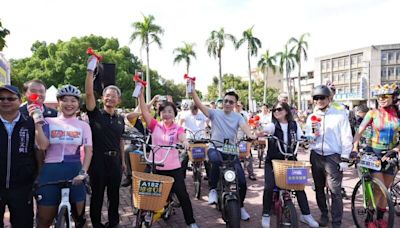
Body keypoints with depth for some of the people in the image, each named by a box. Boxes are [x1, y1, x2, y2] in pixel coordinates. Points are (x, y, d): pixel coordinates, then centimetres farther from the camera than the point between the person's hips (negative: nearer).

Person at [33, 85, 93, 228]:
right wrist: (37, 122, -16)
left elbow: (88, 150, -4)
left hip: (75, 171, 1)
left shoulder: (83, 125, 6)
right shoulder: (49, 122, 4)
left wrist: (83, 171, -19)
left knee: (79, 216, 12)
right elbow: (42, 145, -10)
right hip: (51, 171, 0)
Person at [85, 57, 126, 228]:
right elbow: (89, 93, -18)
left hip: (115, 160, 4)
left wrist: (123, 161, 16)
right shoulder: (95, 114, -4)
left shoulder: (120, 119, 9)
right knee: (97, 194, 8)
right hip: (98, 160, -4)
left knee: (114, 194, 14)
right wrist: (90, 70, -24)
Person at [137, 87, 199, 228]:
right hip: (157, 168, 1)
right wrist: (141, 94, -22)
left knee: (183, 195, 6)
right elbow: (144, 111, -12)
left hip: (174, 168, -1)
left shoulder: (178, 128, -3)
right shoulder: (155, 125, -1)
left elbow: (183, 137, -24)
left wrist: (184, 142, -48)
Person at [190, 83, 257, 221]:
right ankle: (213, 189, -17)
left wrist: (251, 135, -36)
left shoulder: (238, 117, 7)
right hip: (215, 148, -2)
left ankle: (240, 206, 25)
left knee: (242, 180, -2)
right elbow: (199, 105, -10)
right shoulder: (215, 113, 3)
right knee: (217, 160, -40)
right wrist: (192, 90, -23)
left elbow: (244, 126, -14)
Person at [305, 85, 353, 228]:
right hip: (316, 156, 4)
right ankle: (324, 215, 31)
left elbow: (347, 138, -3)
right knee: (319, 188, 14)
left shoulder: (340, 115, -2)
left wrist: (344, 158, -8)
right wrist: (313, 132, -11)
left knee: (335, 191, -6)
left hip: (333, 157, -4)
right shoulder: (311, 117, 9)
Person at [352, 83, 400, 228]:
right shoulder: (373, 113, -5)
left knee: (385, 189, 11)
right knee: (379, 189, -9)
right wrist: (355, 147, -20)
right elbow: (360, 131, -8)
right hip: (374, 153, -3)